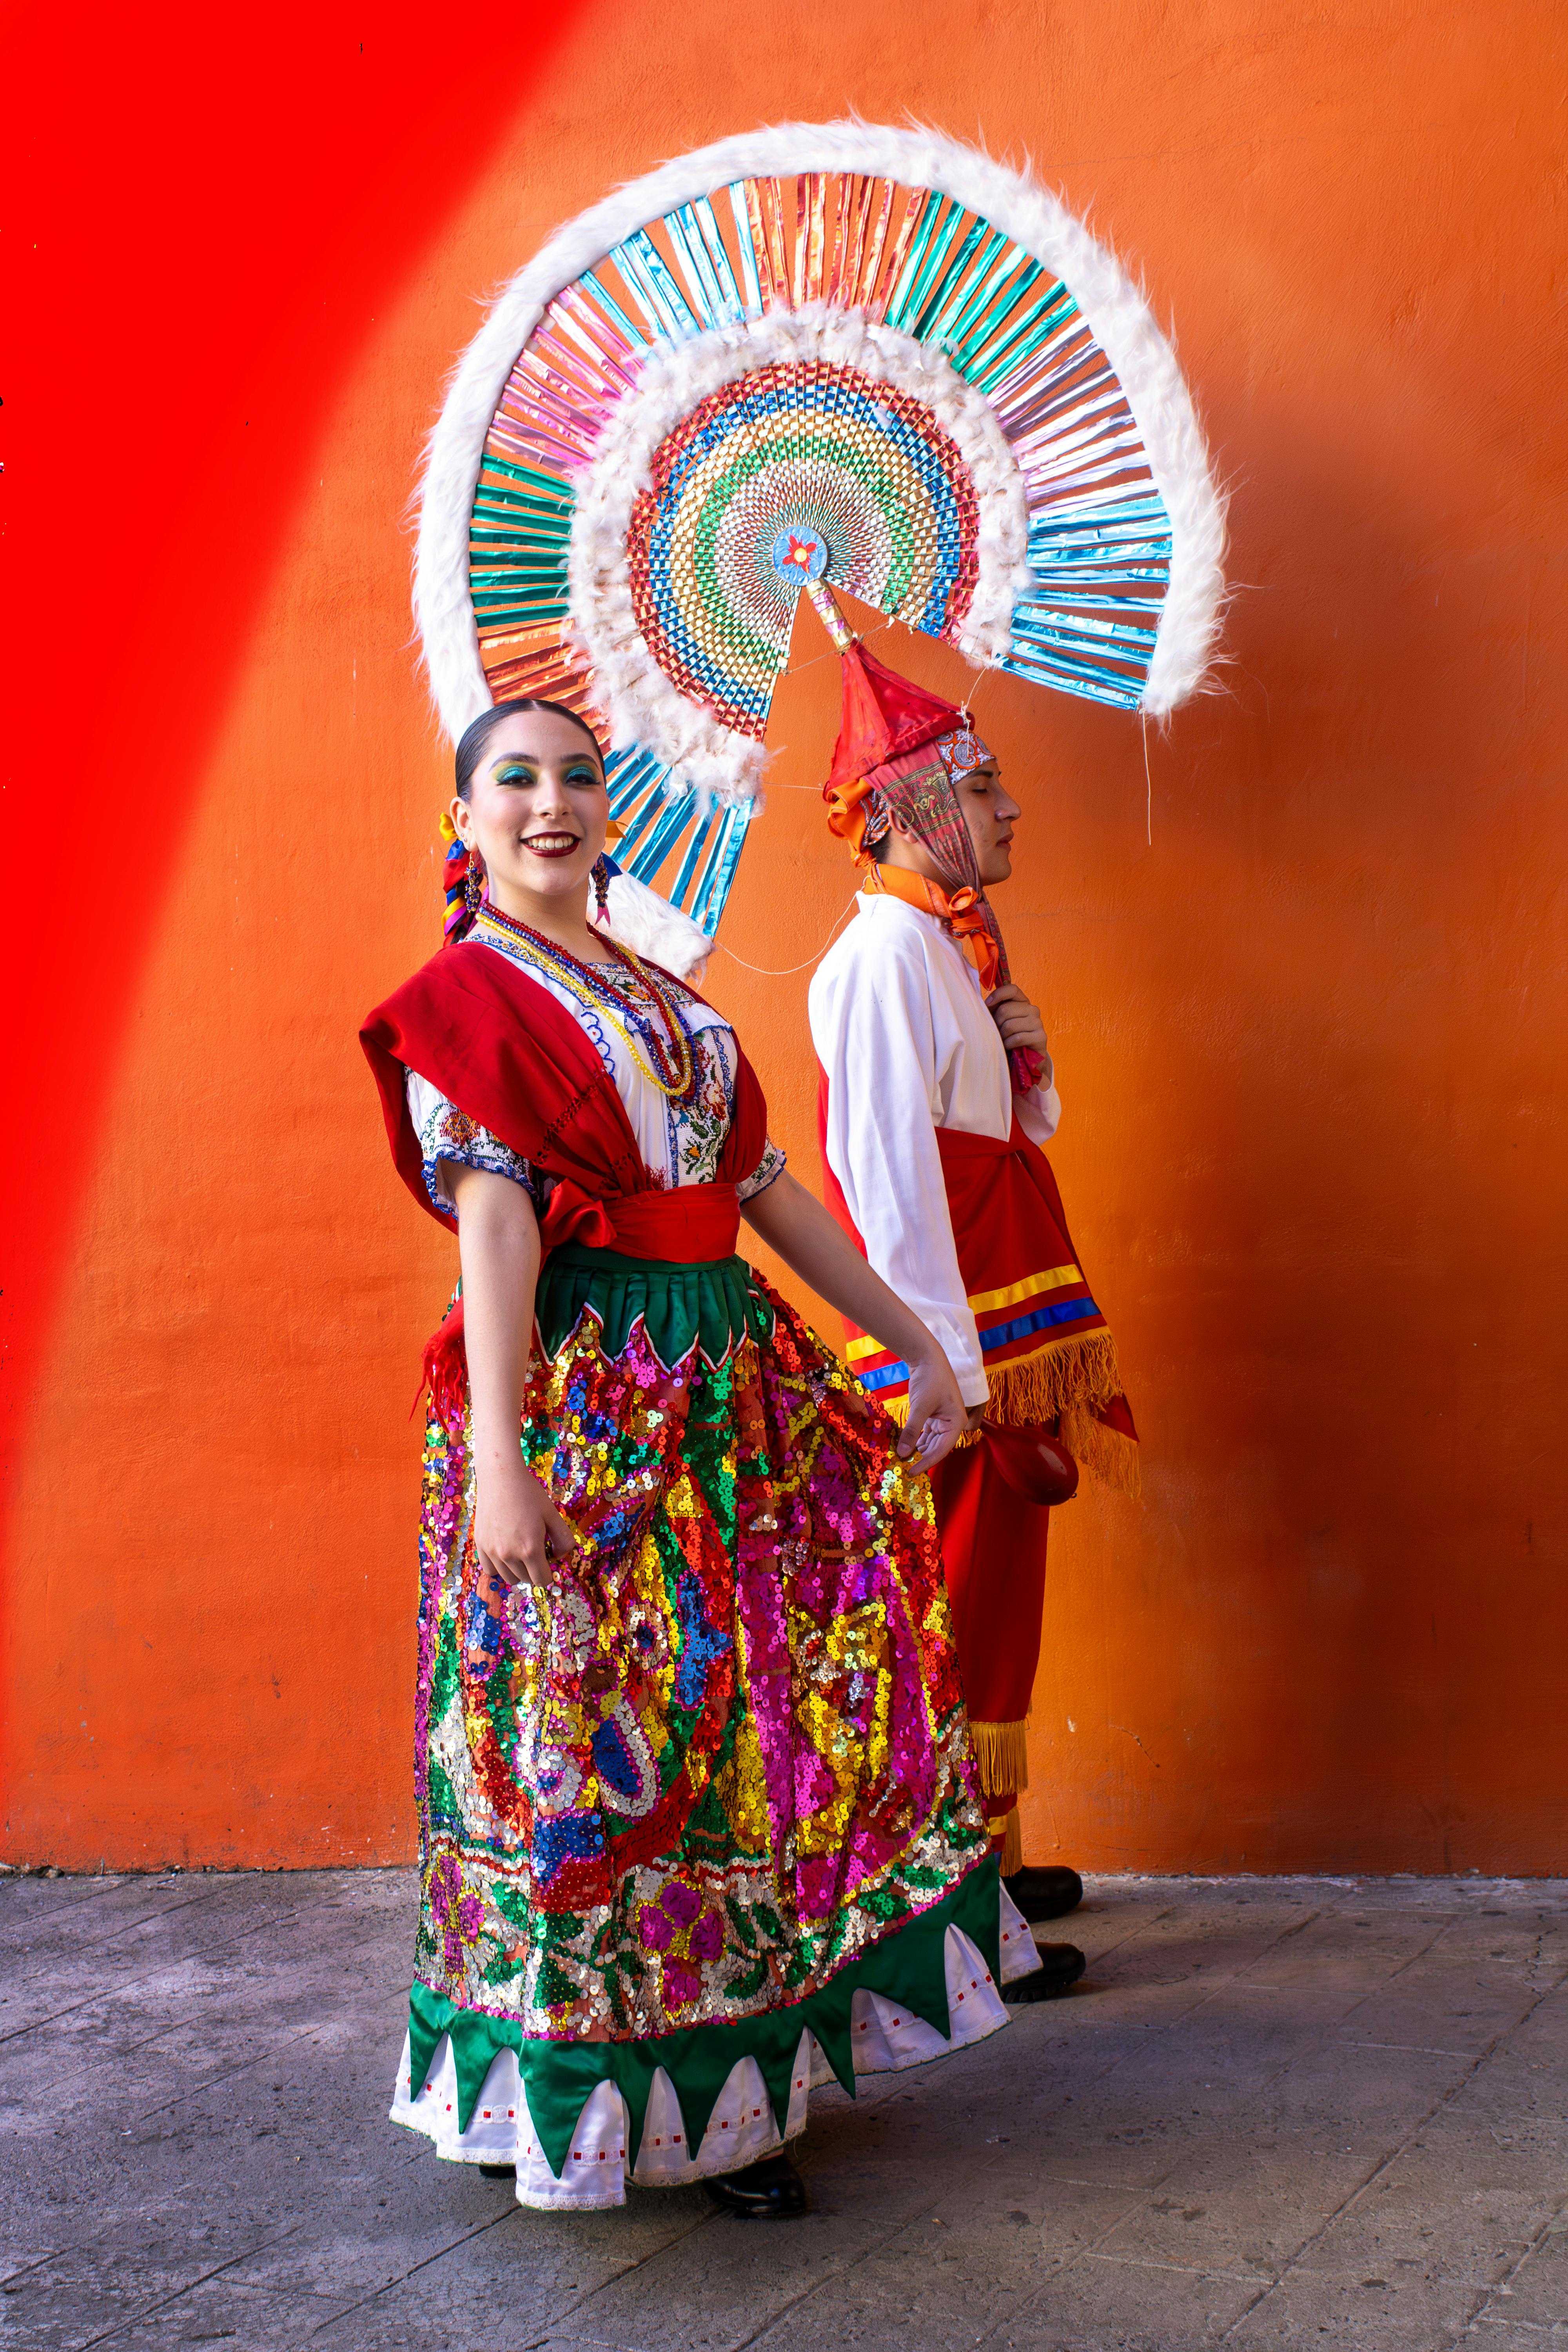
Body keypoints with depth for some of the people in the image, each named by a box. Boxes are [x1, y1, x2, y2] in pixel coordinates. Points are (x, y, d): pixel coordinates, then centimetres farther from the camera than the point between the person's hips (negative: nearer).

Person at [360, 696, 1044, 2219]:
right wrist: (501, 1458, -24)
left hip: (734, 1384, 7)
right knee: (592, 1735, -2)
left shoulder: (661, 998, 19)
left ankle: (728, 2086, 20)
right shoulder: (462, 998, -2)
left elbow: (769, 1188, 19)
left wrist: (917, 1344, 18)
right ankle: (596, 2098, 12)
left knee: (764, 1719, 7)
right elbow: (494, 1218, -15)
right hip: (580, 1395, -7)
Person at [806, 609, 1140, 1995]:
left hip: (998, 1337, 10)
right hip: (950, 1358, -10)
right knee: (956, 1607, -5)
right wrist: (958, 1376, -23)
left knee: (994, 1591, 16)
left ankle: (986, 1863, 28)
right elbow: (890, 1185, -22)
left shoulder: (947, 948, 16)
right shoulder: (882, 958, -15)